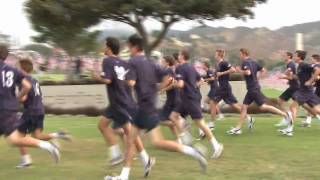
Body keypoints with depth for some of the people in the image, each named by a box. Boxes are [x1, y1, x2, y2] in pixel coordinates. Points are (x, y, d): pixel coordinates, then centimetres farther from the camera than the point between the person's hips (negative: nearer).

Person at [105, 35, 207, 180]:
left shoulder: (133, 62, -9)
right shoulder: (150, 63, 12)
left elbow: (131, 83, -23)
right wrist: (156, 90, 19)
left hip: (145, 107, -9)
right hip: (143, 108, 9)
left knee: (157, 142, -10)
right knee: (130, 139, 11)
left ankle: (191, 152, -10)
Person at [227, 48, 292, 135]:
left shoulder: (245, 62, -12)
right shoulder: (253, 62, 14)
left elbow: (248, 72, -27)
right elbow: (263, 70, 15)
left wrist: (240, 71, -12)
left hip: (253, 89, -10)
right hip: (251, 89, 10)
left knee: (263, 106, -9)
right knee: (244, 107, 7)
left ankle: (285, 115, -6)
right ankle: (238, 128, 7)